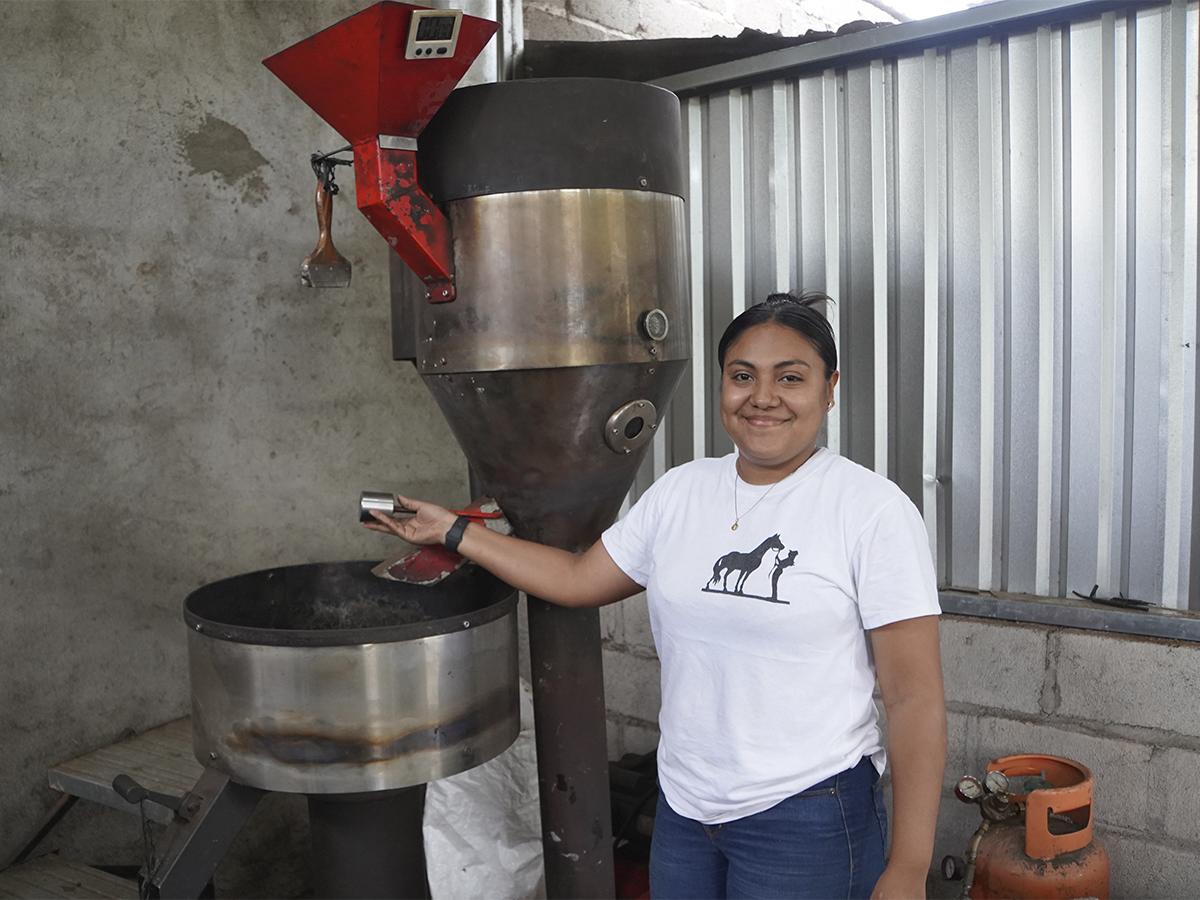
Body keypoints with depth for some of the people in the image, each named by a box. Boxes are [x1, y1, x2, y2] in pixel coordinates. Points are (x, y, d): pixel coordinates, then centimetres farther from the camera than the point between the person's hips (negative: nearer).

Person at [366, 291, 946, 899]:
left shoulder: (873, 508, -13)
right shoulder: (681, 491, 2)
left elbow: (915, 699, -13)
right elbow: (578, 580, 11)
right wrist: (452, 531, 12)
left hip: (807, 819, -4)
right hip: (683, 809, 5)